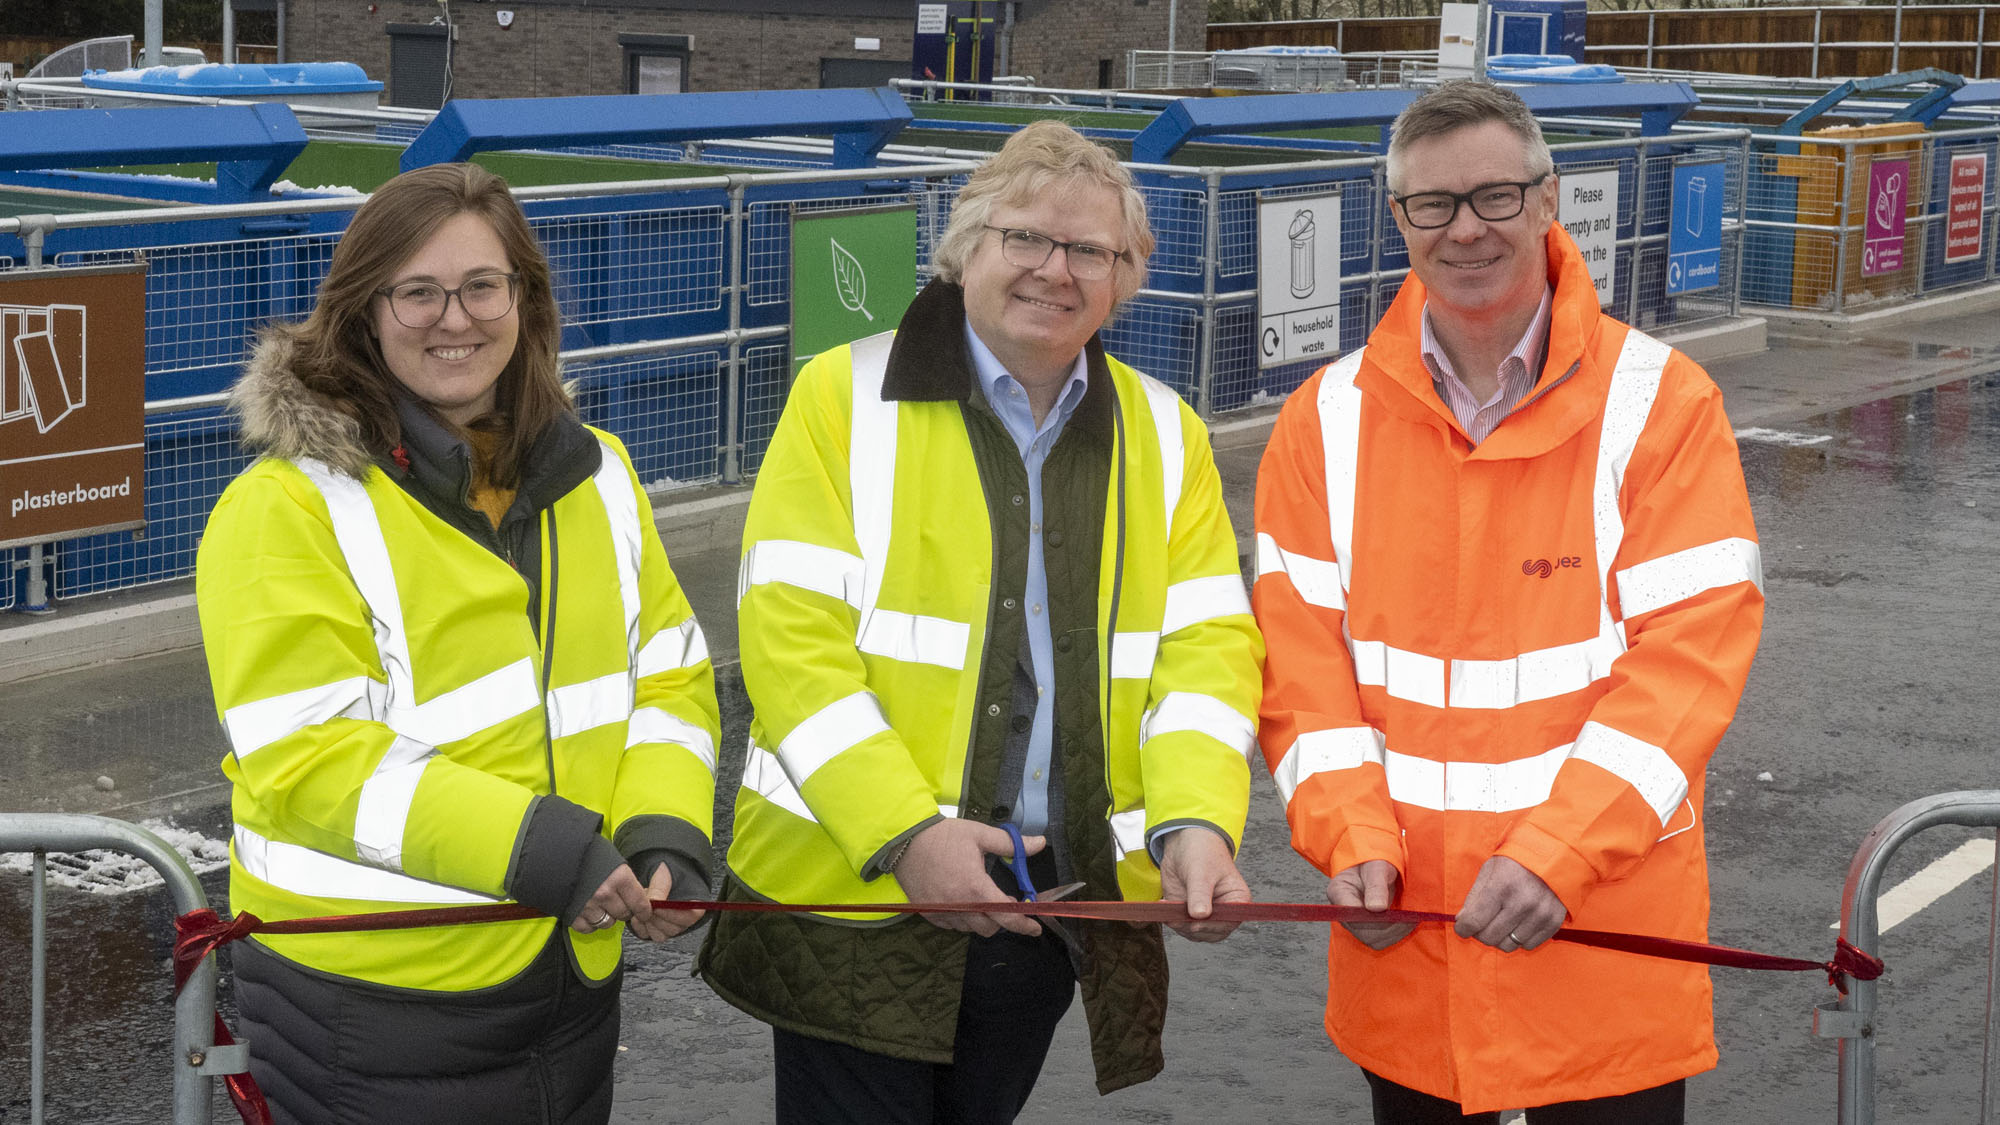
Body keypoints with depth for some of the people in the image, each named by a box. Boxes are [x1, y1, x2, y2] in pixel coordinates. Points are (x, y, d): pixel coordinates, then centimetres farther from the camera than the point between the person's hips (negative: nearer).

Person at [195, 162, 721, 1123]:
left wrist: (665, 832, -9)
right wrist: (533, 845, -23)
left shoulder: (595, 475, 9)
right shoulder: (291, 506, -11)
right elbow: (305, 759, -18)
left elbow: (666, 674, 10)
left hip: (573, 982, 6)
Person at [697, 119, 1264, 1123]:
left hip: (1064, 904, 4)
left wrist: (1196, 822, -16)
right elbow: (790, 638, -12)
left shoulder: (1165, 436, 9)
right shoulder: (844, 399, -4)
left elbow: (1207, 645, 2)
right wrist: (903, 832, -21)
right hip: (857, 894, -4)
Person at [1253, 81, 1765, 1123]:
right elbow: (1299, 652, 2)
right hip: (1400, 930, 3)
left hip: (1606, 933, -2)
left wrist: (1556, 853, -20)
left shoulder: (1659, 401, -5)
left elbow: (1689, 654, -11)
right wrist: (1354, 838, -13)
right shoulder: (1327, 420, 5)